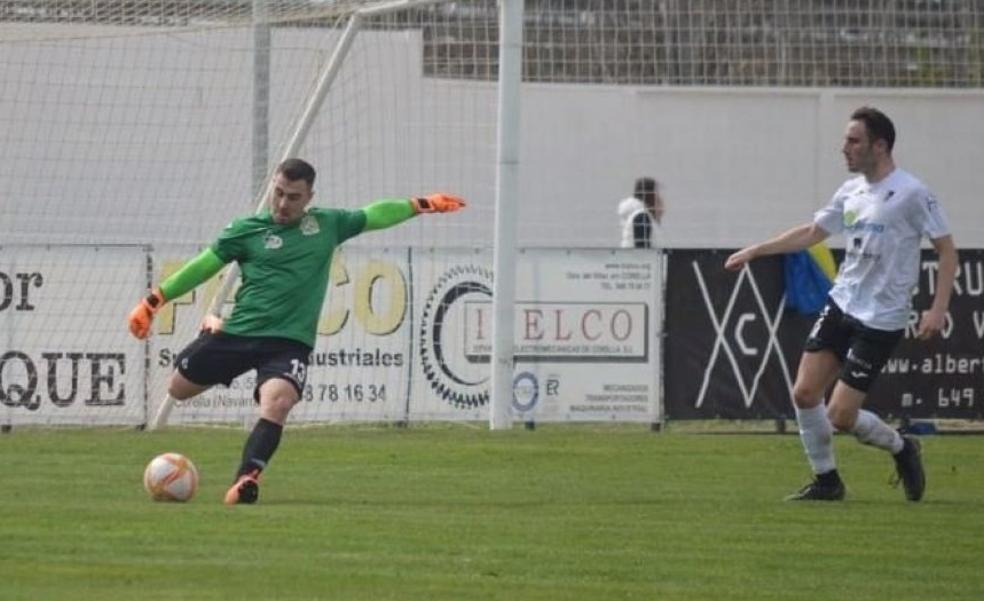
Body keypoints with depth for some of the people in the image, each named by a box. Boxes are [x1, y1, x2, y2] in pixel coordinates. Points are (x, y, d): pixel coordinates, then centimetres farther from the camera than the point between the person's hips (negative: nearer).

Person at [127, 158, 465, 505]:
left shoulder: (327, 224, 10)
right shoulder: (247, 230, 3)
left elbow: (373, 216, 24)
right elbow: (203, 266, 5)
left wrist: (420, 205, 26)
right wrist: (154, 301, 2)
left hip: (290, 342, -1)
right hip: (238, 333, 1)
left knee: (277, 404, -30)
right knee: (179, 388, 14)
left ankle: (246, 480, -31)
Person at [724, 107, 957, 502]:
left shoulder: (911, 194, -13)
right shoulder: (851, 191, 7)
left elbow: (946, 250, -9)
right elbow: (811, 233, 20)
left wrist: (938, 309, -18)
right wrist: (755, 251, 17)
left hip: (881, 320, -7)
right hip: (841, 304, 7)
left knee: (840, 417, -8)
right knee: (804, 394, -1)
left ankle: (901, 448, 20)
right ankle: (826, 481, 15)